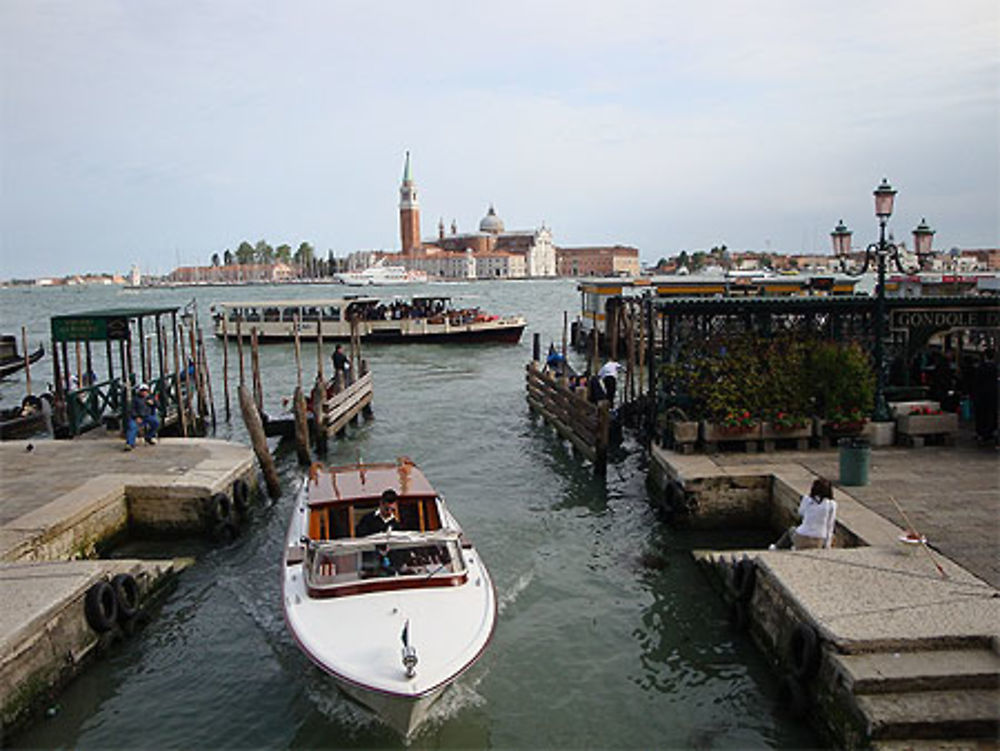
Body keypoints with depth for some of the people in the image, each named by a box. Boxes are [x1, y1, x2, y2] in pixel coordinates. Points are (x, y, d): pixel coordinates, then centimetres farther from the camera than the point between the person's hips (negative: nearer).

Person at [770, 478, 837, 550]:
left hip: (801, 539, -1)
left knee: (791, 530, 36)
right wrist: (826, 547, 8)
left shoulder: (807, 499, -5)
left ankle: (777, 547, 50)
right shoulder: (832, 504, -5)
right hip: (818, 543, 1)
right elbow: (829, 526, 0)